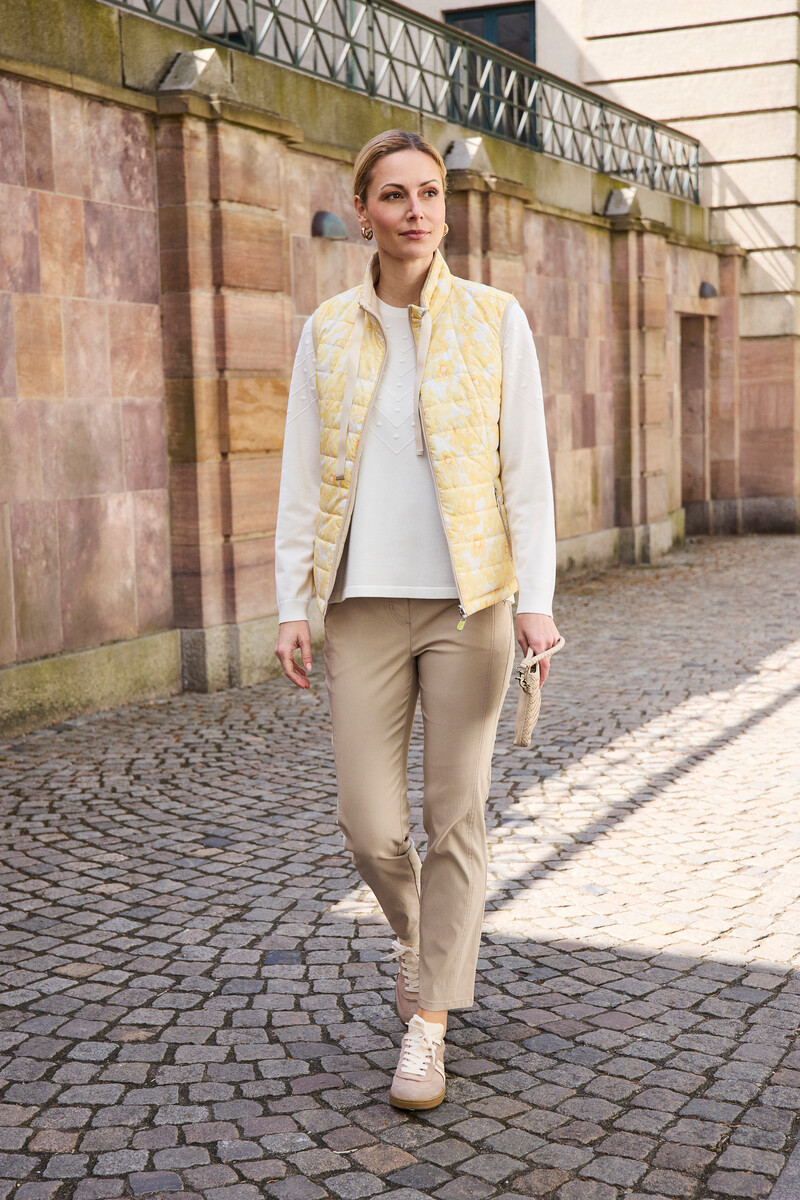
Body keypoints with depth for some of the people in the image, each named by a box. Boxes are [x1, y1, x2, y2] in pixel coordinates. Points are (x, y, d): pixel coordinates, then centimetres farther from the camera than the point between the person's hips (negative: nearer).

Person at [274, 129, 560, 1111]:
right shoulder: (327, 331, 6)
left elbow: (526, 469, -1)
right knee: (368, 824, 1)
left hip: (468, 599, -1)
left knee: (454, 815, 1)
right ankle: (417, 931, 35)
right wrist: (292, 606, 1)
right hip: (365, 607, 2)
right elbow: (302, 476, 7)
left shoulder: (495, 319, 1)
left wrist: (536, 600, -10)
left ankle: (428, 1023, 15)